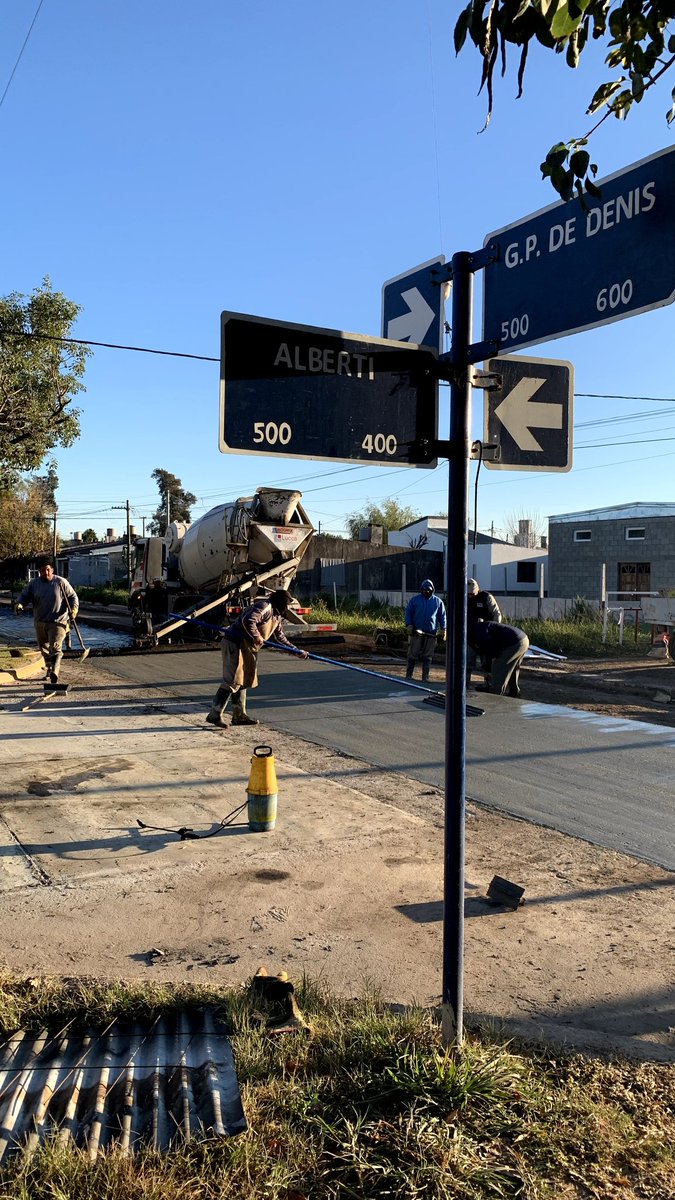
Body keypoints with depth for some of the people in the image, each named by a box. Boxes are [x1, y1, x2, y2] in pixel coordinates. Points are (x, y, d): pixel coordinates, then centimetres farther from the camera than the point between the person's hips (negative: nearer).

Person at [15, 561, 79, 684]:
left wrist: (74, 609, -16)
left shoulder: (61, 582, -3)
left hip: (57, 622, -5)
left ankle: (54, 673, -23)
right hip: (40, 622, 5)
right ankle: (49, 667, 34)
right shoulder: (34, 583, 6)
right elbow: (24, 596, 10)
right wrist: (19, 604, -12)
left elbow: (73, 596, 1)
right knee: (43, 647, 16)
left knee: (55, 647, -16)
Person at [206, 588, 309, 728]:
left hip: (247, 648, 11)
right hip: (235, 644, -11)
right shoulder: (265, 607, -15)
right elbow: (248, 620, -30)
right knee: (232, 680, -12)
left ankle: (239, 715, 24)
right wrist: (257, 637, -20)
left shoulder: (276, 616, 18)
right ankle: (214, 715, -8)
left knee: (243, 680, 15)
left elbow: (280, 637, 26)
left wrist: (297, 651, 21)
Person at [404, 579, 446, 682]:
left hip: (431, 633, 1)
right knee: (412, 654, 1)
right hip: (416, 632, -1)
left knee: (427, 656, 3)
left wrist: (442, 630, 5)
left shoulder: (438, 601, 9)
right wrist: (409, 626, -6)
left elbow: (442, 616, 11)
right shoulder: (414, 600, 5)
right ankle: (409, 675, 9)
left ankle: (425, 677, 7)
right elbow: (408, 613, 6)